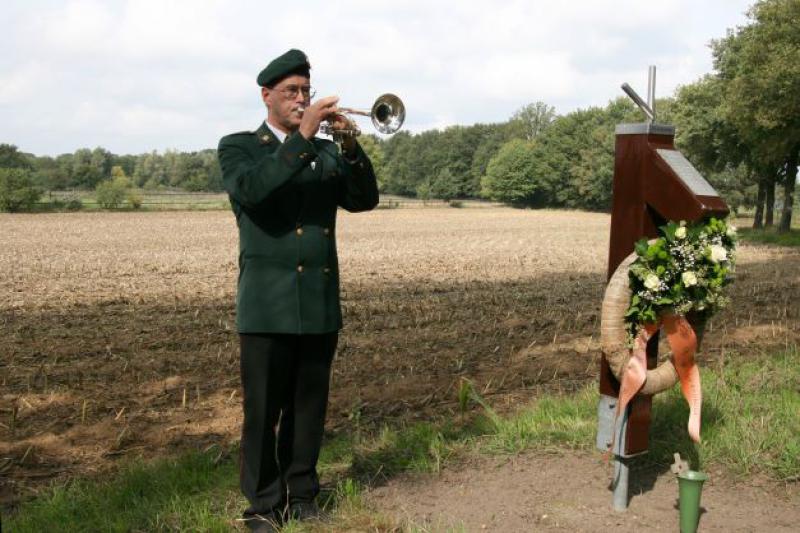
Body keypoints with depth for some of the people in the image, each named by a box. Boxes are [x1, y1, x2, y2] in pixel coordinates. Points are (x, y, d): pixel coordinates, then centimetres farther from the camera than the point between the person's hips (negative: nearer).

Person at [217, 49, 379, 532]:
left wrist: (351, 146, -12)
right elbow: (251, 190, -17)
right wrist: (301, 137, -21)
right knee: (263, 411, -1)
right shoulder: (238, 147, 5)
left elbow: (364, 199, 3)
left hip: (321, 302, 4)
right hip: (268, 304, -4)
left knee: (309, 407, 9)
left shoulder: (325, 152, 17)